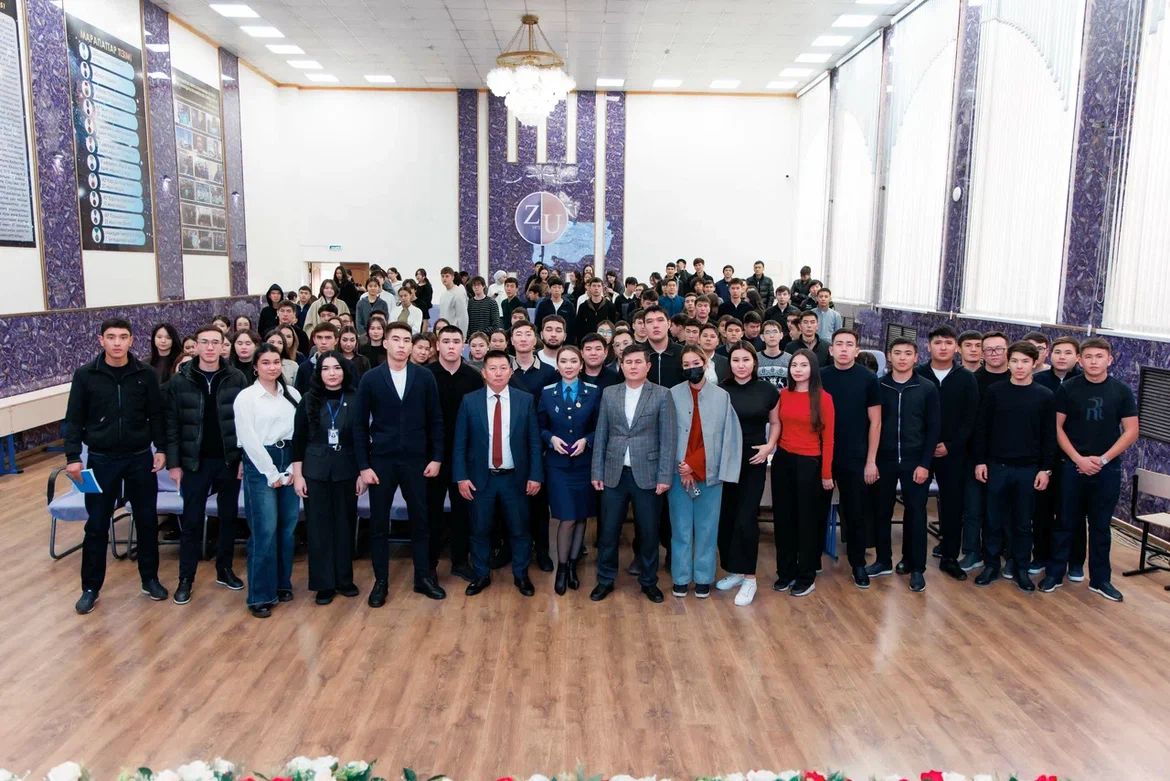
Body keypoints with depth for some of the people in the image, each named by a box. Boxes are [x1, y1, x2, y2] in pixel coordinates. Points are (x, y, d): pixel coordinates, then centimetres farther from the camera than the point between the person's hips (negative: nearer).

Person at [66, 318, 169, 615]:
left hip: (140, 458, 1)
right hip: (101, 460, -1)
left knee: (147, 521, 9)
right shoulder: (85, 375, -4)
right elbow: (73, 419, -2)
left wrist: (161, 448, -4)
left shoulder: (146, 374, -2)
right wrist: (73, 456, -9)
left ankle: (150, 578, 25)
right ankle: (91, 587, 21)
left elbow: (156, 415, 3)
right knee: (96, 525, 7)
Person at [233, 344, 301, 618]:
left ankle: (282, 584, 22)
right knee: (265, 530, -6)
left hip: (289, 463, 4)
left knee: (288, 527, 7)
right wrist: (271, 473, -10)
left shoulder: (292, 394, 9)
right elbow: (249, 439, -8)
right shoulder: (246, 397, -2)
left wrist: (293, 468, -3)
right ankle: (260, 595, 2)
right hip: (260, 465, -4)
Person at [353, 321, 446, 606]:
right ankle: (381, 581, 19)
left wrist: (436, 457, -2)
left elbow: (435, 420, 3)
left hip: (416, 460, 1)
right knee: (378, 523, 7)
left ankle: (424, 577, 22)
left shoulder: (425, 377, -1)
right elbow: (359, 425, -1)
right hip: (381, 461, 0)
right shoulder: (370, 379, -2)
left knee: (420, 520, 8)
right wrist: (363, 465, -5)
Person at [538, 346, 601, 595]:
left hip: (584, 463, 1)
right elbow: (540, 427, 7)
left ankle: (573, 565, 25)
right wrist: (551, 438, -12)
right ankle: (561, 567, 13)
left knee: (581, 517, 9)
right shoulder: (547, 392, 1)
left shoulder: (594, 392, 0)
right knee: (567, 518, -5)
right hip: (557, 464, -1)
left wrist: (587, 440, -14)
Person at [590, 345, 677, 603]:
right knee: (608, 530, 8)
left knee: (648, 532, 8)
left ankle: (649, 581, 25)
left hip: (647, 474, -2)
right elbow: (601, 435, 7)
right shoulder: (609, 394, 5)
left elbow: (667, 439, -4)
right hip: (614, 473, 2)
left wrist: (665, 476, -8)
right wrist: (596, 471, 3)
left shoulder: (662, 395, -2)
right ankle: (605, 580, 24)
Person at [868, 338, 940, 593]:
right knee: (881, 512, 8)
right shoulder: (878, 387, 2)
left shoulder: (927, 389, 0)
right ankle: (883, 560, 23)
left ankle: (917, 568, 15)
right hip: (884, 460, 1)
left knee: (915, 514, 4)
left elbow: (933, 429, -1)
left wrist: (925, 463, -8)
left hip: (915, 462, -1)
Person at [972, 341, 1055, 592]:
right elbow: (982, 428, 2)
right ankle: (991, 565, 19)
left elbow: (1049, 436, 2)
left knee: (1023, 523, 9)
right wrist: (980, 461, -2)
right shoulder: (994, 391, -1)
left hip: (1028, 469, 0)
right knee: (994, 520, 7)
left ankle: (1021, 569, 21)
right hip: (996, 466, 0)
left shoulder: (1045, 396, 0)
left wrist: (1045, 468, -2)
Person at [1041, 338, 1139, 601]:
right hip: (1073, 467, -1)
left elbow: (1131, 432, 0)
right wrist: (1079, 459, -10)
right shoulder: (1068, 389, -2)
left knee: (1101, 526, 10)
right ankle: (1055, 574, 16)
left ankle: (1100, 579, 21)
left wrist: (1103, 459, -9)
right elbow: (1057, 427, -2)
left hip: (1107, 469, 1)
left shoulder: (1121, 391, 0)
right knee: (1066, 523, 7)